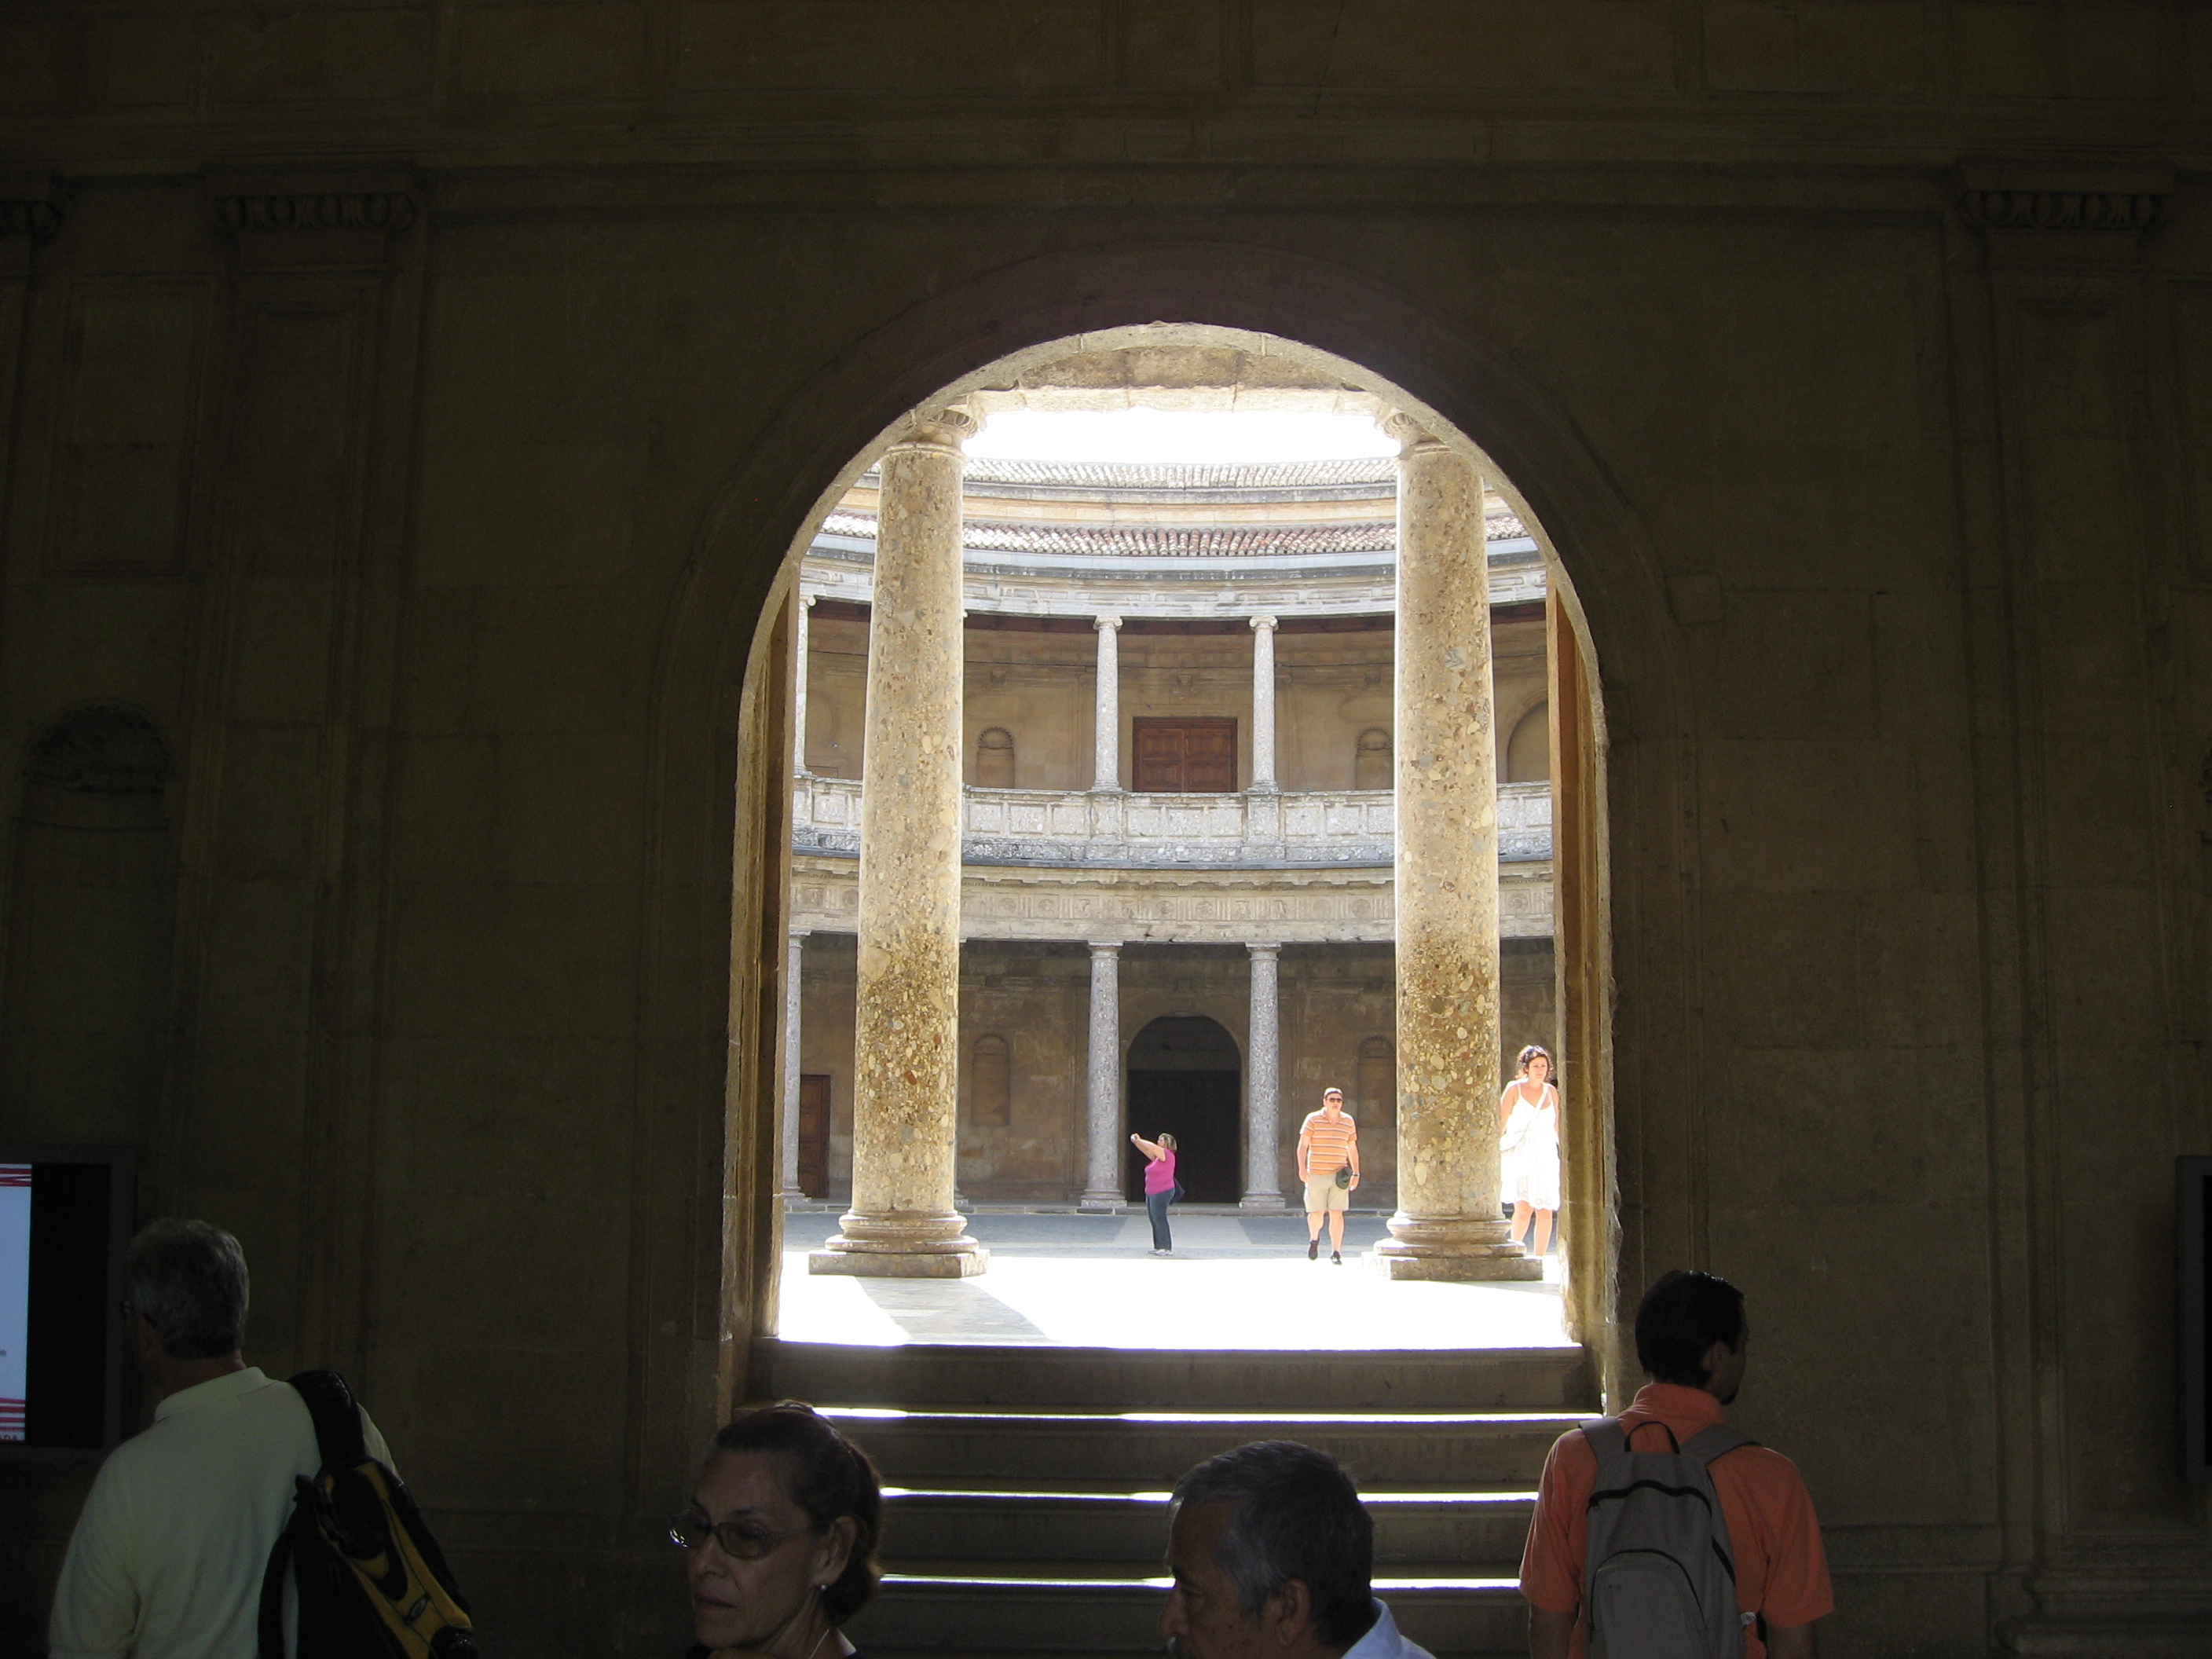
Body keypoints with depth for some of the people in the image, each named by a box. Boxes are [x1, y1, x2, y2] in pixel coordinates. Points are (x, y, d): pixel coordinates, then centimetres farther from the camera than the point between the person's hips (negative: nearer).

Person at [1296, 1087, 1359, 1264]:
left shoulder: (1348, 1121, 9)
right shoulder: (1313, 1119, 0)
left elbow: (1352, 1149, 16)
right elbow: (1303, 1145, -3)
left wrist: (1356, 1173, 12)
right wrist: (1302, 1168, -14)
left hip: (1339, 1176, 2)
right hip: (1316, 1175, -2)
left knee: (1337, 1213, -5)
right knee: (1316, 1213, 2)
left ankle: (1336, 1253, 2)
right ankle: (1314, 1239, 32)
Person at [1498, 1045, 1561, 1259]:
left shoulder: (1551, 1092, 12)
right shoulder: (1514, 1089, 0)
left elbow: (1556, 1126, 19)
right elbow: (1501, 1124, -2)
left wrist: (1561, 1154, 18)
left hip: (1546, 1155, 4)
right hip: (1520, 1155, -4)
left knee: (1545, 1211, -2)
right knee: (1523, 1207, -17)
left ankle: (1539, 1259, 7)